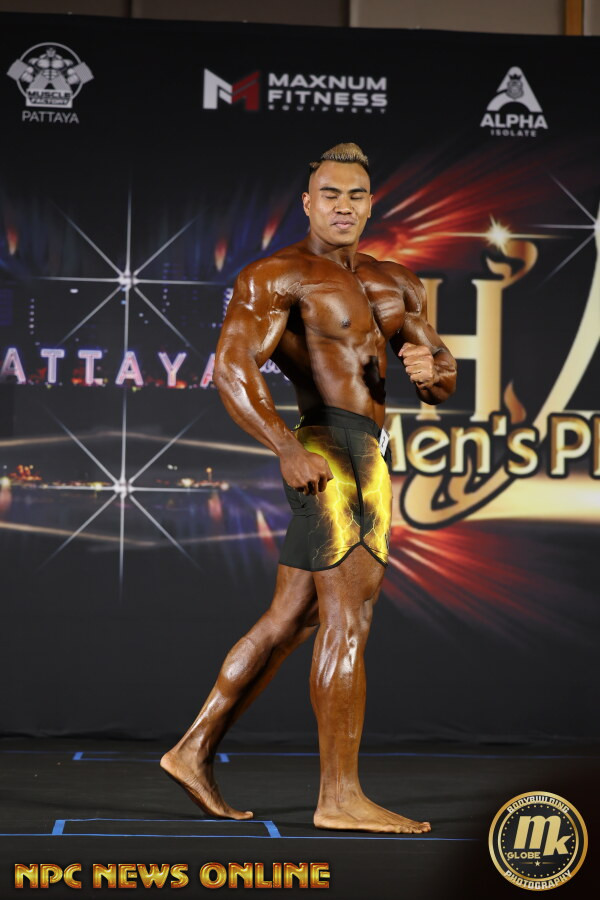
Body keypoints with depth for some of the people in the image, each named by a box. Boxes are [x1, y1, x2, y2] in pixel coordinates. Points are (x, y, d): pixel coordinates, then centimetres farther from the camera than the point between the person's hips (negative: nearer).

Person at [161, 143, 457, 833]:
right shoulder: (276, 277, -5)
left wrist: (431, 370, -11)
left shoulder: (395, 283, 19)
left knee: (289, 622, 12)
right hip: (325, 450, -8)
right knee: (348, 619, -11)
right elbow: (232, 368, -17)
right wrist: (287, 448, -32)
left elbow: (443, 385, 15)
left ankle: (193, 752, 22)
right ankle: (340, 797, -8)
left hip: (369, 462, 8)